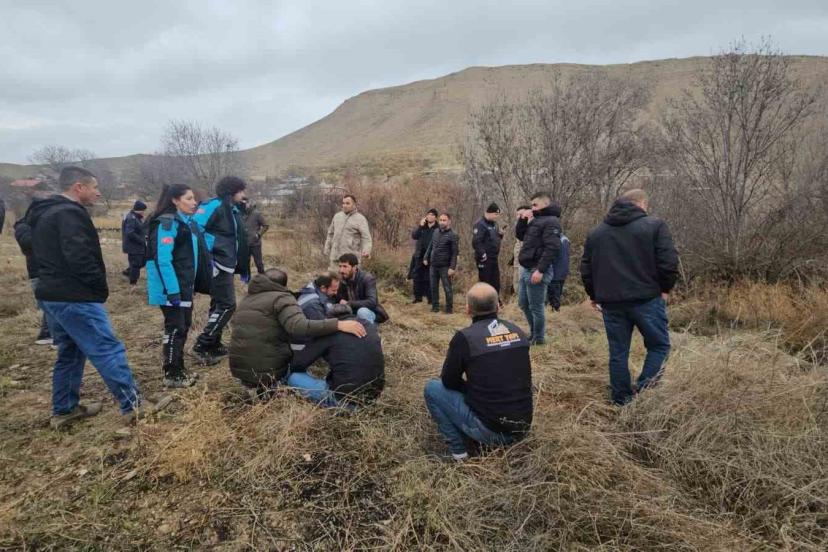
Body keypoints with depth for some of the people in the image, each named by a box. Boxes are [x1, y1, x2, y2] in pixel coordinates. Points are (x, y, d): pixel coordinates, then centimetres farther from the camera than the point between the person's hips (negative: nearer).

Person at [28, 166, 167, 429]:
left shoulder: (44, 214, 17)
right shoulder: (70, 214, -16)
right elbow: (80, 258, -25)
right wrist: (100, 287, -13)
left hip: (52, 295, 11)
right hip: (75, 298, -10)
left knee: (69, 352, 18)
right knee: (108, 350, -7)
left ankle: (64, 409, 25)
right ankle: (133, 404, -4)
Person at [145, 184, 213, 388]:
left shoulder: (188, 222, 13)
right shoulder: (167, 223, -16)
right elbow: (162, 260, -22)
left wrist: (193, 285, 18)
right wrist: (172, 290, -25)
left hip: (185, 286, 9)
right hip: (172, 288, -9)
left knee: (184, 326, 15)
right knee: (175, 328, -2)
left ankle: (179, 368, 27)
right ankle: (171, 375, 9)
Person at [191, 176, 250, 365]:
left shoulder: (233, 209, 15)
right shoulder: (215, 205, -13)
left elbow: (237, 240, 21)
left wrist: (244, 269, 21)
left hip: (225, 264, 10)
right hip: (216, 263, -10)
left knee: (219, 304, 15)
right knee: (227, 305, -10)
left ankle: (214, 344, 25)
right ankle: (202, 346, -3)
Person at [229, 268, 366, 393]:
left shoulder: (248, 299, 19)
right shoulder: (281, 298, -6)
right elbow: (299, 327, -24)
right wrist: (338, 324, -28)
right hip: (268, 371, -7)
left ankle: (259, 388, 7)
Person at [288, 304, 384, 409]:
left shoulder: (329, 332, -6)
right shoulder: (372, 327, 8)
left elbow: (297, 364, -1)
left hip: (344, 399, -5)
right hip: (374, 395, 5)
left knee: (293, 377, 7)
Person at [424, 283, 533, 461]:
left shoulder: (464, 337, -13)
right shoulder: (518, 331, 4)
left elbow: (449, 381, -1)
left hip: (489, 430, -6)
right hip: (522, 428, 6)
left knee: (432, 388, 8)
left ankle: (457, 449, 6)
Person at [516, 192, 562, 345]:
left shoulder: (551, 222, -12)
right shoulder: (536, 220, 16)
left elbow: (552, 248, -22)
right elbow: (519, 235, 24)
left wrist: (540, 270, -26)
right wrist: (523, 219, 7)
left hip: (537, 271, -10)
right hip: (526, 269, 10)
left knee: (536, 307, 0)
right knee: (523, 303, 18)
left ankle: (539, 338, 13)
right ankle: (533, 332, 32)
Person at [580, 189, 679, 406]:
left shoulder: (597, 232, 12)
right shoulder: (654, 225, -1)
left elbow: (586, 269, 13)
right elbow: (669, 262, -9)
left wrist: (594, 295, 23)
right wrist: (665, 288, 5)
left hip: (611, 302, 4)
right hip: (646, 298, -4)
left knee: (618, 353, 10)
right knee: (659, 345, 11)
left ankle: (622, 401, 15)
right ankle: (643, 392, -1)